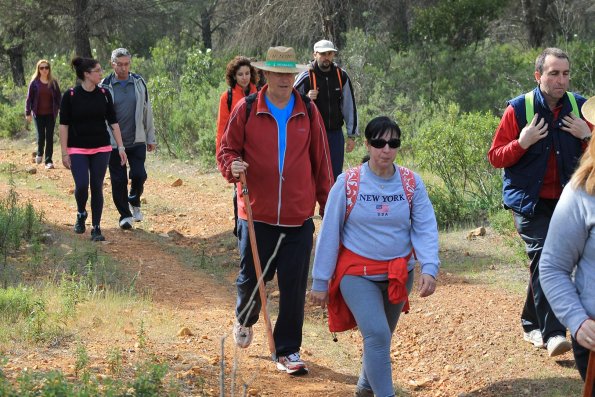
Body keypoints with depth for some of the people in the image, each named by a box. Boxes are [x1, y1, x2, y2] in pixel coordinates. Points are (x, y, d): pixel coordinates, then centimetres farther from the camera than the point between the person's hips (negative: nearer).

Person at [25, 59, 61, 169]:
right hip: (39, 114, -1)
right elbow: (29, 98, 1)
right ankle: (39, 154, 30)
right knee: (41, 136, 1)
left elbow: (58, 97, 5)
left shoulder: (53, 82, 2)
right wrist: (28, 113, -2)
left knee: (49, 137, -1)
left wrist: (60, 109, -3)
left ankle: (48, 160, 5)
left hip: (51, 114, 1)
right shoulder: (34, 83, -1)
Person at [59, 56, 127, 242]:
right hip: (78, 150, -2)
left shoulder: (104, 94, 1)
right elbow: (64, 125, -5)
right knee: (81, 185, -14)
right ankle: (81, 214, 17)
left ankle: (96, 228, 11)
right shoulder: (70, 96, -8)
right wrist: (64, 153, -8)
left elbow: (113, 121, 5)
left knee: (97, 187, 1)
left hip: (101, 149, 2)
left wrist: (120, 147, -1)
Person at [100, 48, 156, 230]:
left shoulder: (139, 83, 4)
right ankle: (125, 215, 16)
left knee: (139, 174, -10)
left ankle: (134, 201, 19)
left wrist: (151, 138, 10)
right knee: (118, 180, 2)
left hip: (137, 141, 1)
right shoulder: (105, 86, -2)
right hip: (113, 143, -1)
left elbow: (147, 111, 10)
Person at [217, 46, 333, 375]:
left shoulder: (308, 111, 4)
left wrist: (328, 205, 10)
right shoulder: (246, 109, -1)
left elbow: (321, 161, 10)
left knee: (294, 287, 2)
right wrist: (232, 166, -19)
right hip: (257, 213, -1)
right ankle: (245, 320, 42)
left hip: (299, 216, 1)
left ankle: (288, 351, 15)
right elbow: (226, 150, 4)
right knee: (251, 277, 8)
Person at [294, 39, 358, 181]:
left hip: (335, 133, 3)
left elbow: (349, 106, 9)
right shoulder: (305, 77, -7)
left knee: (336, 175, 7)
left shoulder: (342, 76, 3)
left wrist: (352, 135, 8)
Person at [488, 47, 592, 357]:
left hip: (566, 200, 4)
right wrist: (522, 143, -21)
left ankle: (532, 324, 27)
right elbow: (495, 157, -4)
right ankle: (553, 333, -20)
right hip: (529, 200, -4)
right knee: (543, 256, -16)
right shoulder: (519, 109, -8)